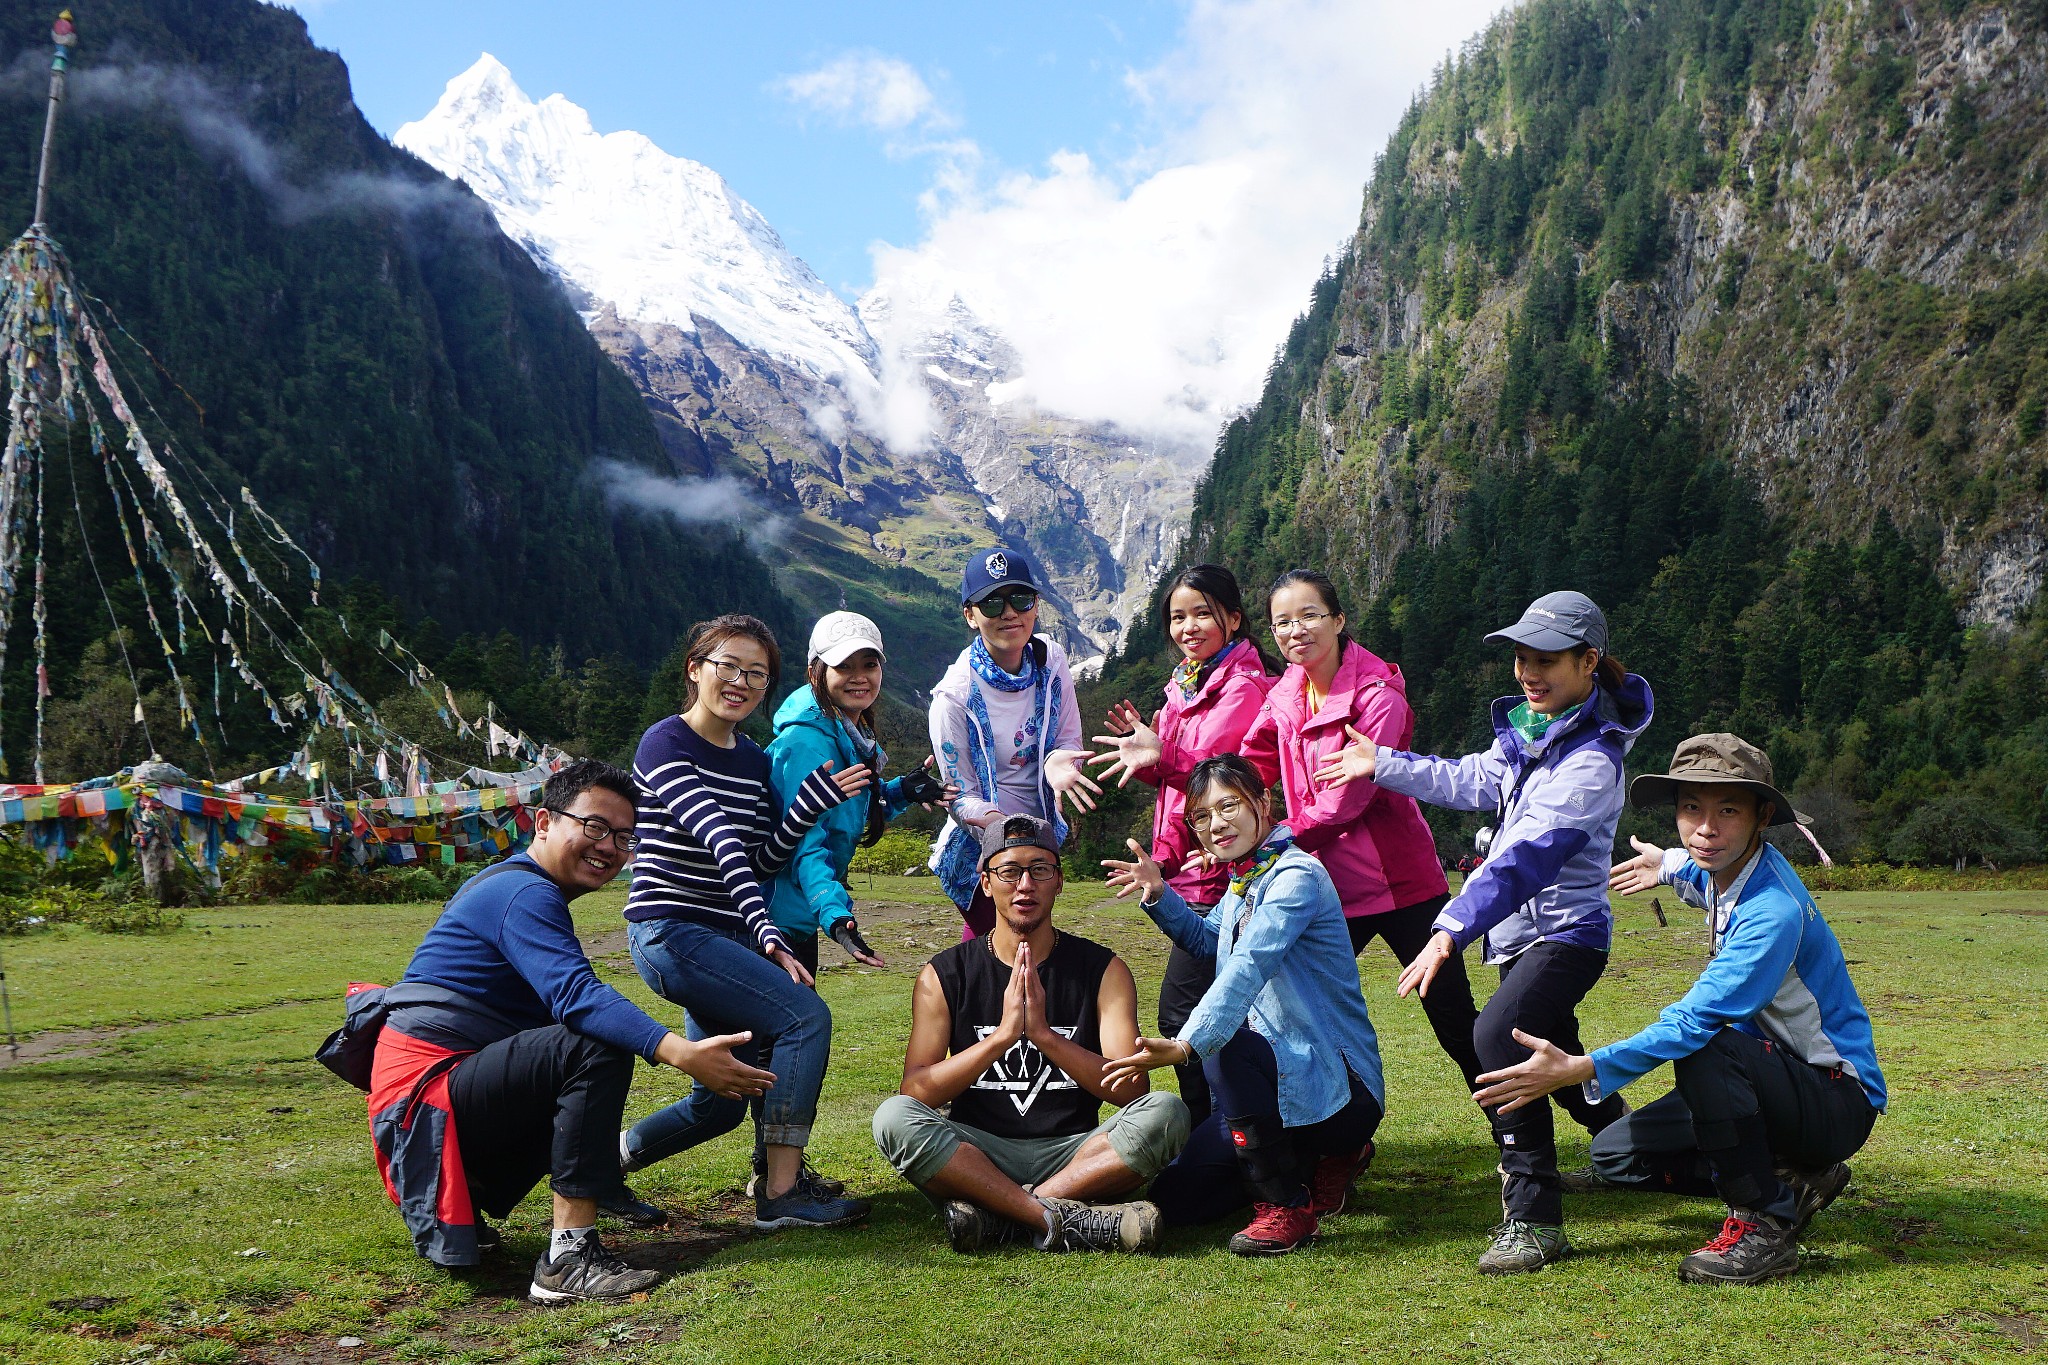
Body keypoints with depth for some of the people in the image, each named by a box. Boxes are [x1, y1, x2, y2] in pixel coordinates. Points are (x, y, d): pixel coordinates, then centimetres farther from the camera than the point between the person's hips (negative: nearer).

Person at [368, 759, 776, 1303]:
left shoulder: (511, 885, 18)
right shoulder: (524, 893, -15)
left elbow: (560, 998, 16)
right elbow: (575, 996, -32)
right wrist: (682, 1054, -43)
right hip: (424, 1088, -11)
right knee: (597, 1047, -28)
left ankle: (461, 1202, 20)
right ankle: (569, 1258, -28)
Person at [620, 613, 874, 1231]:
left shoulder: (753, 758, 12)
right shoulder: (666, 744, -11)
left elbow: (762, 860, 3)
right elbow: (721, 843, -23)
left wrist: (813, 800, -13)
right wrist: (768, 938, -31)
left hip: (725, 935, 9)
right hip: (670, 929, -9)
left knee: (722, 1101, 14)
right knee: (806, 1015, -20)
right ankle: (782, 1194, -14)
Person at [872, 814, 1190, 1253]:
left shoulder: (1103, 970, 3)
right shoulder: (944, 975, 3)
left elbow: (1130, 1090, -7)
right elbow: (917, 1093, -8)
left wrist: (1044, 1034, -20)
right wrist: (1002, 1036, -21)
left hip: (1074, 1153, 1)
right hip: (977, 1153, 0)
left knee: (1166, 1112, -25)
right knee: (893, 1117, -27)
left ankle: (993, 1214, -26)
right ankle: (1064, 1219, -31)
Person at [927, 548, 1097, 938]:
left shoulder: (1051, 661, -7)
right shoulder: (955, 695, -20)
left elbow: (1069, 741, 0)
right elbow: (961, 796, -15)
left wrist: (1059, 761, -23)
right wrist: (997, 823, -36)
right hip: (983, 853, -5)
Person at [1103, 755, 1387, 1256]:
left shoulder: (1297, 876, -19)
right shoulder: (1242, 880, 9)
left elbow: (1247, 969, -35)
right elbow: (1206, 940, 29)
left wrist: (1186, 1044, -49)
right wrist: (1159, 895, 9)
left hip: (1339, 1083, -9)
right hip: (1275, 1073, 9)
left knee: (1227, 1047, -36)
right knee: (1175, 1198, 4)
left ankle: (1288, 1204, -17)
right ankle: (1324, 1158, 20)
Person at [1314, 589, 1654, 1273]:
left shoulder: (1591, 758, -24)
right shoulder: (1527, 725, 3)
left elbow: (1528, 853, -35)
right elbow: (1473, 782, 19)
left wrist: (1453, 929, -44)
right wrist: (1384, 765, 18)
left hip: (1566, 932, -9)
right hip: (1521, 928, 9)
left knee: (1499, 1035, -29)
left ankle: (1533, 1217, -22)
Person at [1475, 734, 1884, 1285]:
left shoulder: (1774, 910, -28)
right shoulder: (1720, 872, -1)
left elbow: (1696, 1022, -36)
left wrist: (1579, 1069, -40)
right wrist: (1671, 867, 34)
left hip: (1840, 1099, -8)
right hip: (1775, 1081, 9)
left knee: (1704, 1047, -37)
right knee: (1615, 1154, -2)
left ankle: (1763, 1223, -19)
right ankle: (1793, 1181, 8)